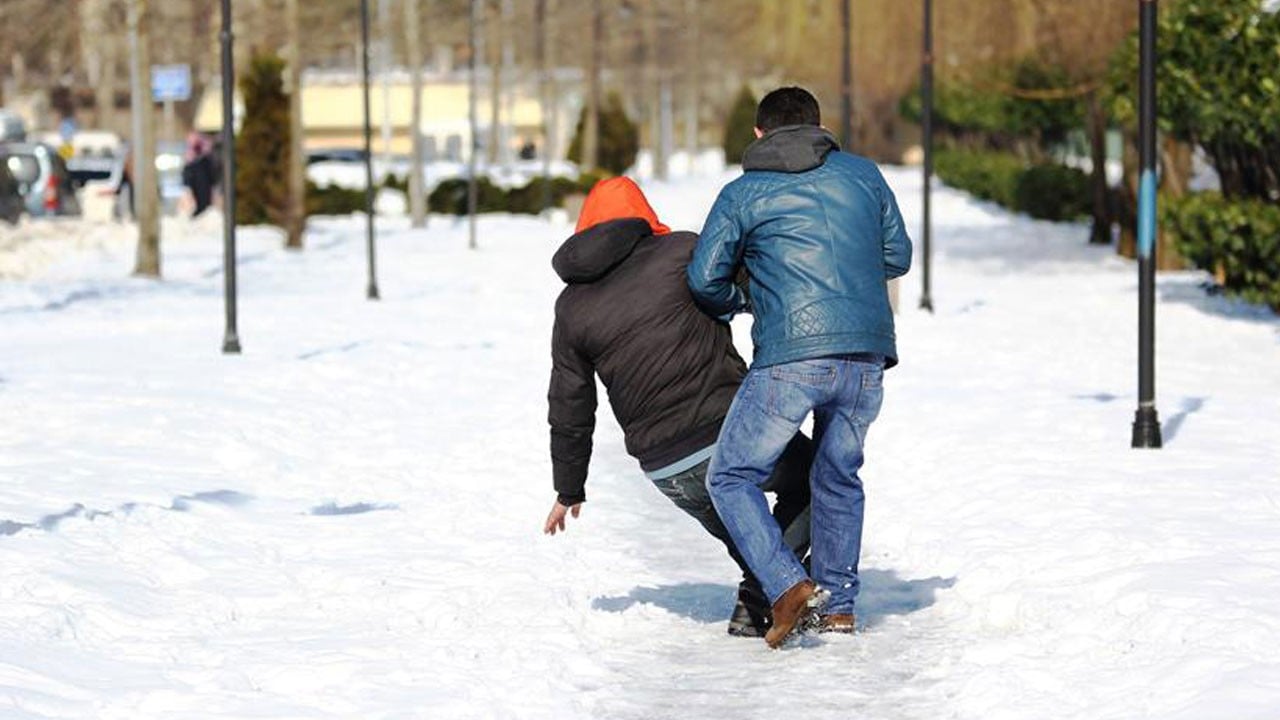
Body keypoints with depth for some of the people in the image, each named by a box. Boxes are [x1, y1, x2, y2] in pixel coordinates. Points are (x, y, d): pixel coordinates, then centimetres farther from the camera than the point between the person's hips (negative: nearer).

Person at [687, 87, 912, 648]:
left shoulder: (742, 193, 6)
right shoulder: (863, 175, 15)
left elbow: (705, 279, 3)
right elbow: (897, 257, 20)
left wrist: (739, 302, 24)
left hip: (791, 358, -4)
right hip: (867, 356, 4)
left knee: (731, 478, 6)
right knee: (839, 476, 23)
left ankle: (790, 587, -11)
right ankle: (837, 606, 24)